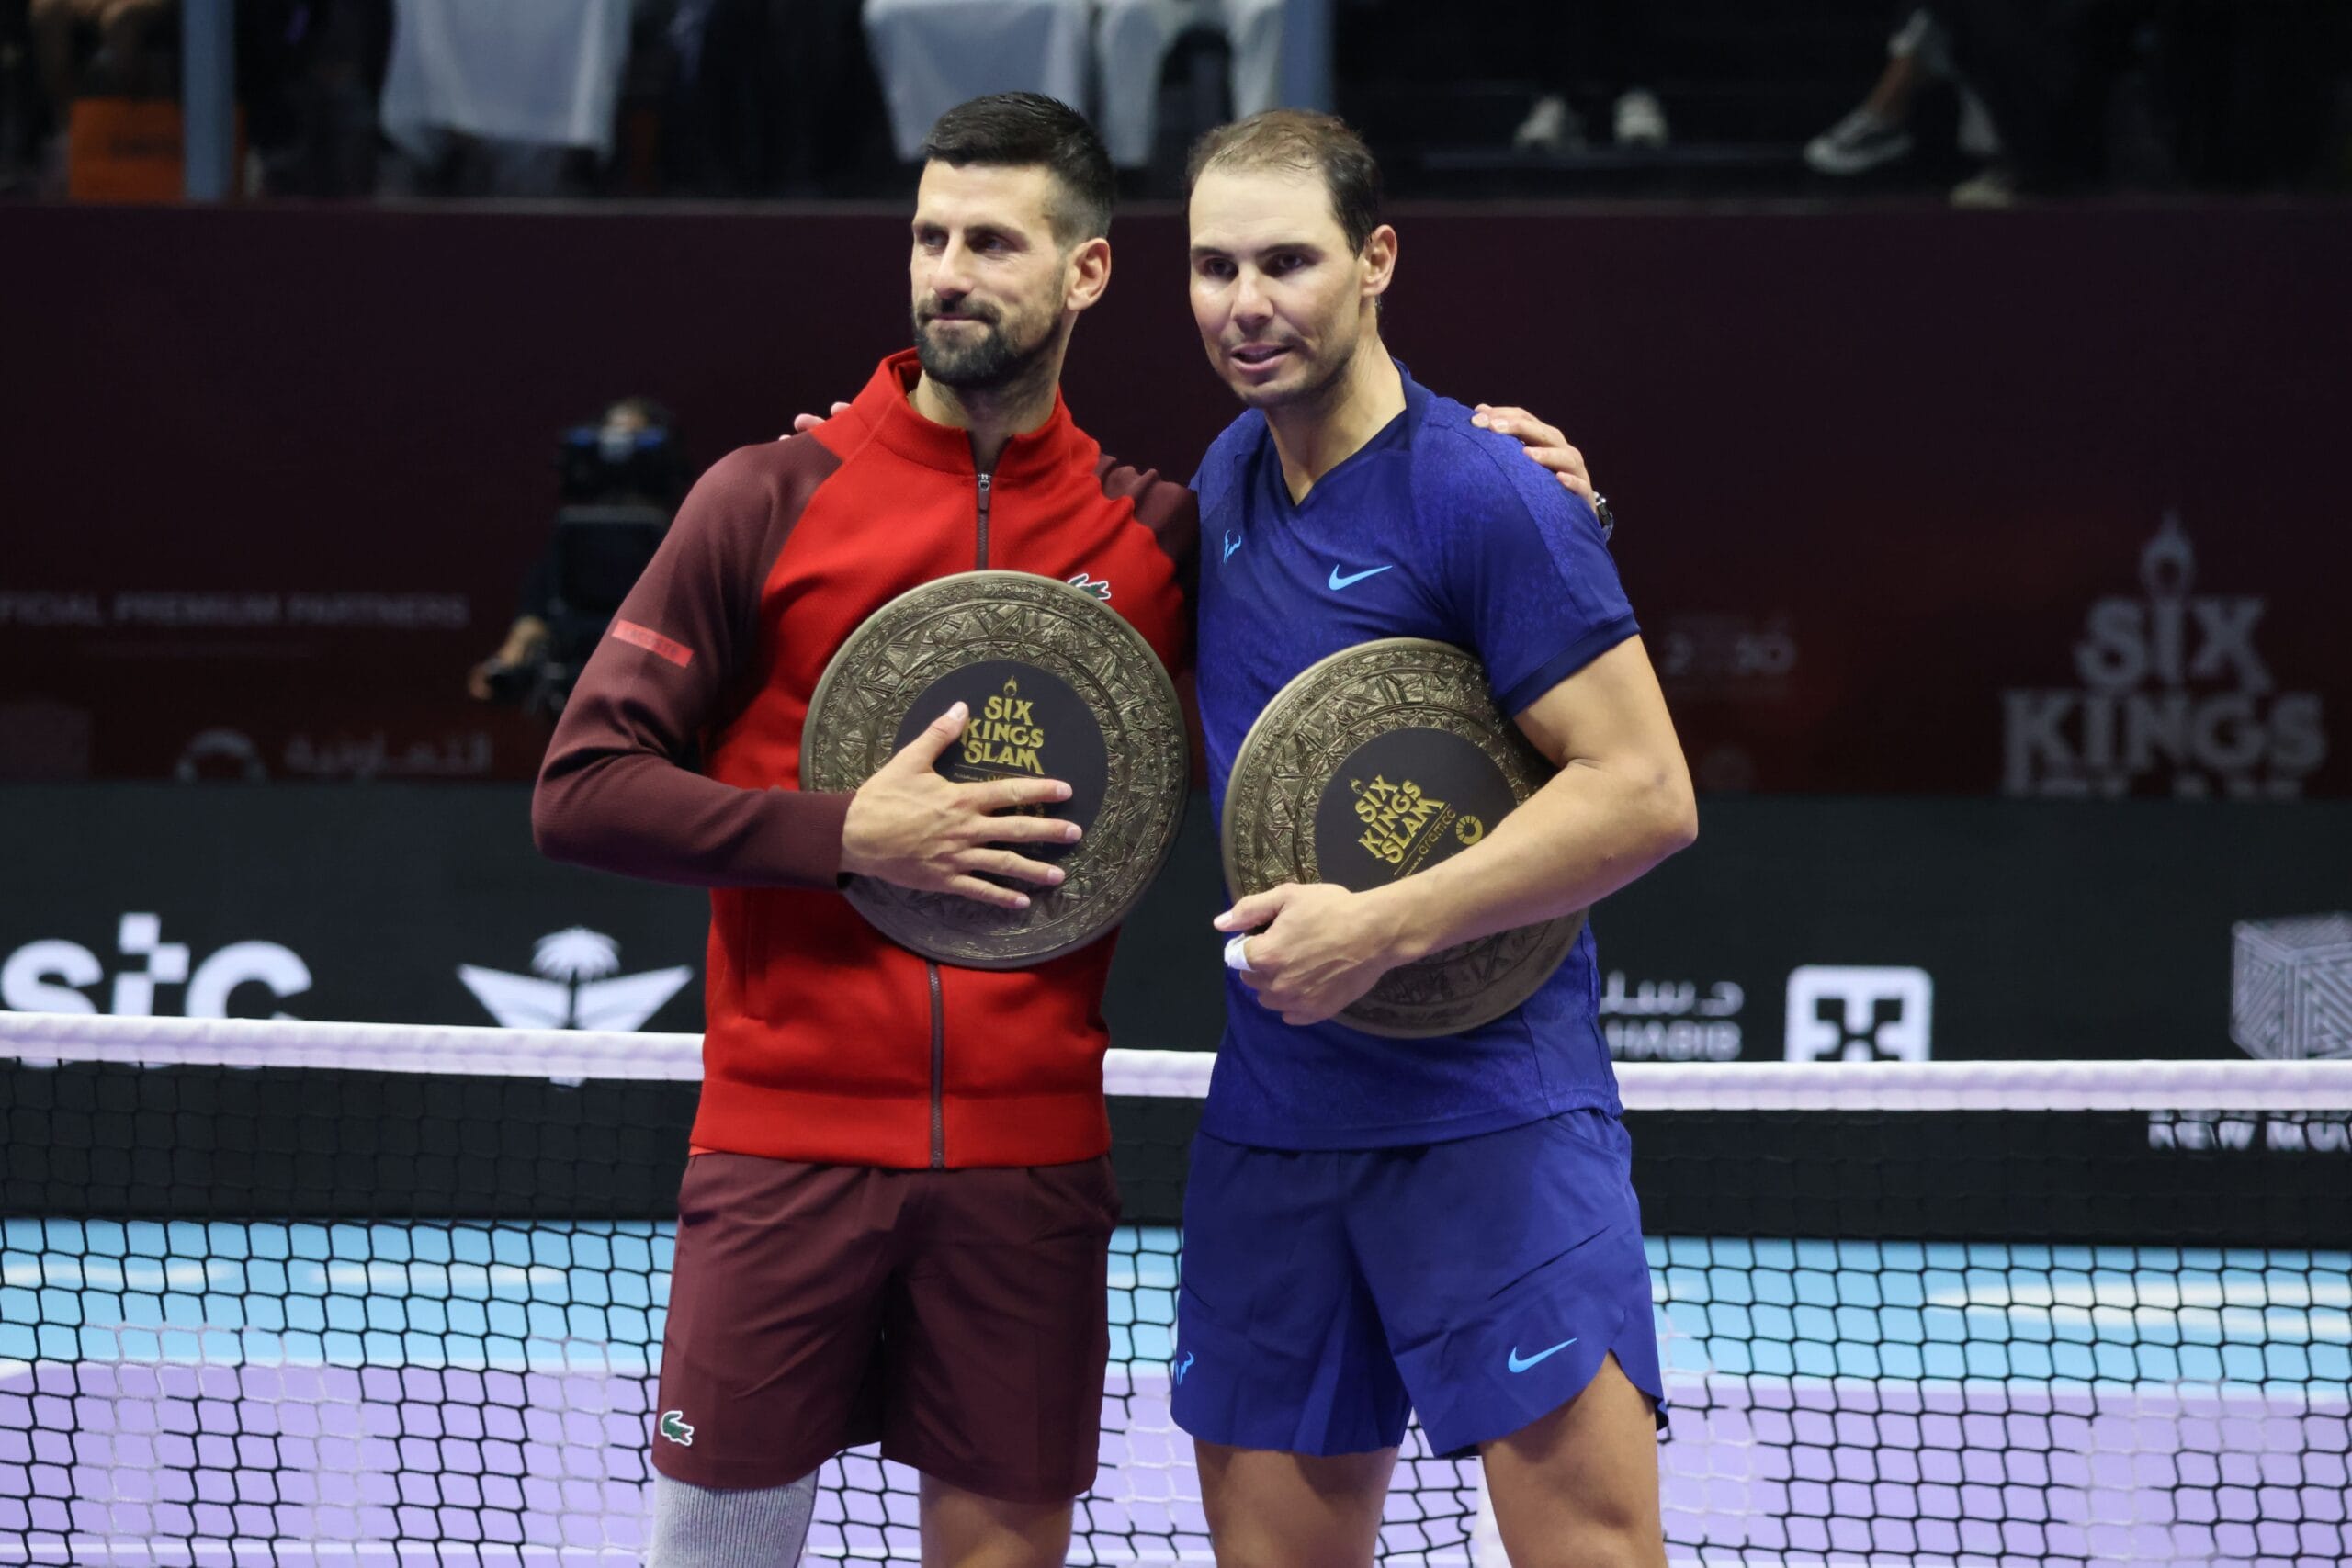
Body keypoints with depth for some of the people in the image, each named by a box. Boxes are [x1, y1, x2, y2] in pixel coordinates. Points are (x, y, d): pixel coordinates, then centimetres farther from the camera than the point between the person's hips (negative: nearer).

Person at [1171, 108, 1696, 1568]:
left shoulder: (1485, 498, -12)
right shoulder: (1230, 475, 11)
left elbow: (1646, 794, -16)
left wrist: (1384, 929, -20)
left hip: (1492, 1109, -7)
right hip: (1272, 1113, 7)